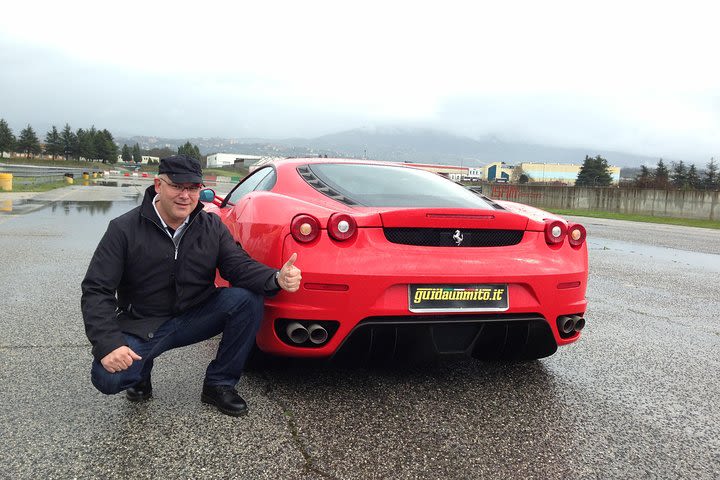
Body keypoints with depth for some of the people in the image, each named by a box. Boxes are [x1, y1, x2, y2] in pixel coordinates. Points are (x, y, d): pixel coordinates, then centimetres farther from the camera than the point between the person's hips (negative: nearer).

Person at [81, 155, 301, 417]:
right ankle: (141, 369, 11)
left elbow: (239, 265, -10)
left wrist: (276, 279, -33)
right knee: (107, 378, -29)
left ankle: (219, 383, -5)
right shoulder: (124, 229, -11)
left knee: (247, 299, -23)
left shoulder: (211, 226, -2)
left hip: (195, 318, 3)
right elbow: (96, 290, -13)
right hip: (142, 326, -2)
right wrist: (108, 344, -27)